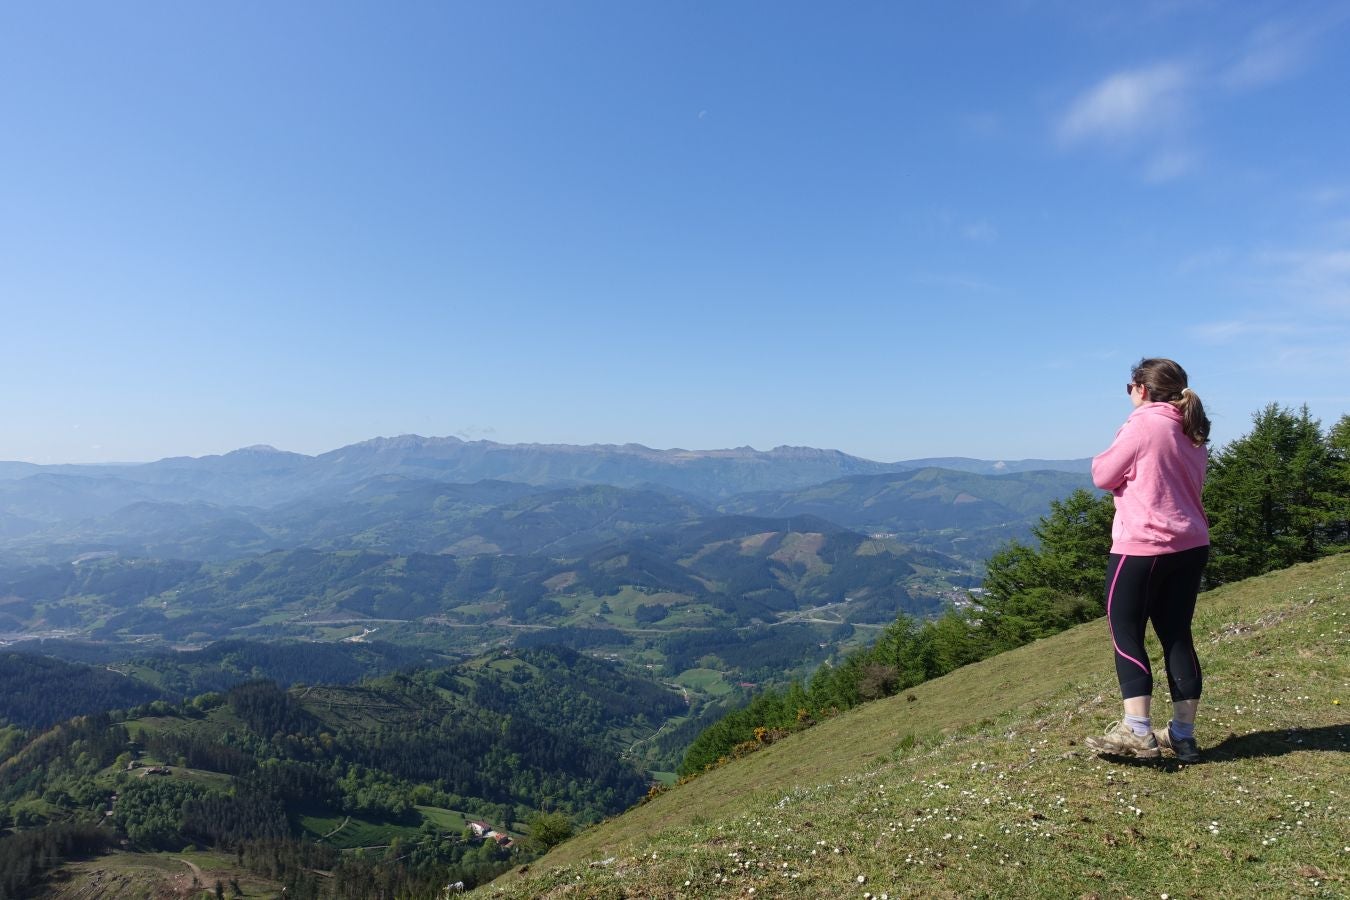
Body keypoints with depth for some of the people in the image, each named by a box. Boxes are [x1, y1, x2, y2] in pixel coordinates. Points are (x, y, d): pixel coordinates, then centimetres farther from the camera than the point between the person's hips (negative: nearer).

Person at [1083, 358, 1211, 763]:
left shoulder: (1142, 425, -12)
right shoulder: (1192, 432, 13)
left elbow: (1102, 475, -7)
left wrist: (1114, 449, 9)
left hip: (1142, 547, -8)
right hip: (1191, 546, 8)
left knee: (1126, 635, 1)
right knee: (1177, 635, 12)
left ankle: (1137, 733, -2)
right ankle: (1183, 734, 17)